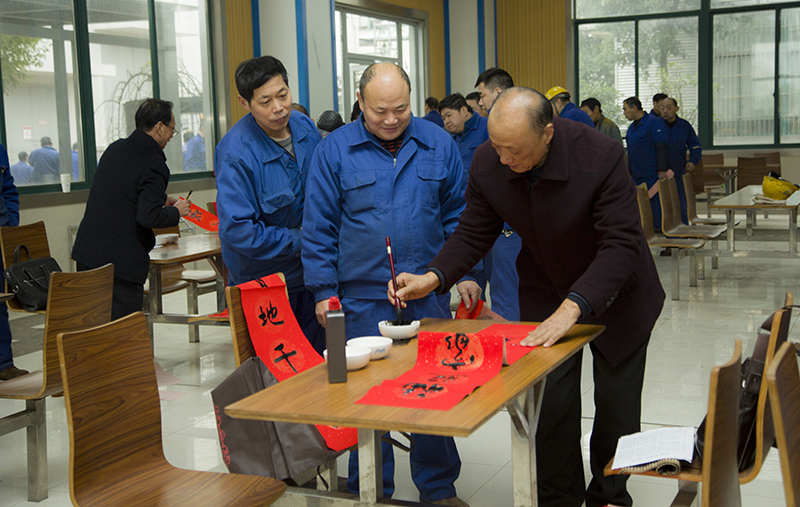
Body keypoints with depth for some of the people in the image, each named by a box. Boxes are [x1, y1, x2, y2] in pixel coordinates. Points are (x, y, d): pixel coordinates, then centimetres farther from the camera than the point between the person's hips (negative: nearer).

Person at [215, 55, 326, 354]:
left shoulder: (305, 127, -2)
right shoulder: (236, 155, -24)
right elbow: (237, 232, -27)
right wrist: (299, 241, -18)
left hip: (309, 274, 6)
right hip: (263, 282, -6)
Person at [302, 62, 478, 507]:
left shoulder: (438, 144, 4)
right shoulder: (334, 150, -1)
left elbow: (458, 215, 9)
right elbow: (319, 227, 0)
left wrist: (466, 273, 3)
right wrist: (325, 290, -4)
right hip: (362, 298, -1)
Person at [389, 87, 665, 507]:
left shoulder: (601, 156, -33)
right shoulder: (487, 164, -20)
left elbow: (621, 244, -33)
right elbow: (474, 233, -7)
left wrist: (572, 307, -44)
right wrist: (433, 277, -24)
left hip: (615, 295, -2)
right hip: (545, 294, 2)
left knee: (617, 406, 11)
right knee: (551, 402, 1)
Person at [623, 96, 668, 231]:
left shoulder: (654, 122, -8)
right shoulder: (632, 127, 18)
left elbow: (661, 147, -14)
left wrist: (661, 170, -18)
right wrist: (629, 171, 20)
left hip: (653, 175, -8)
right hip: (637, 176, 8)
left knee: (656, 204, -6)